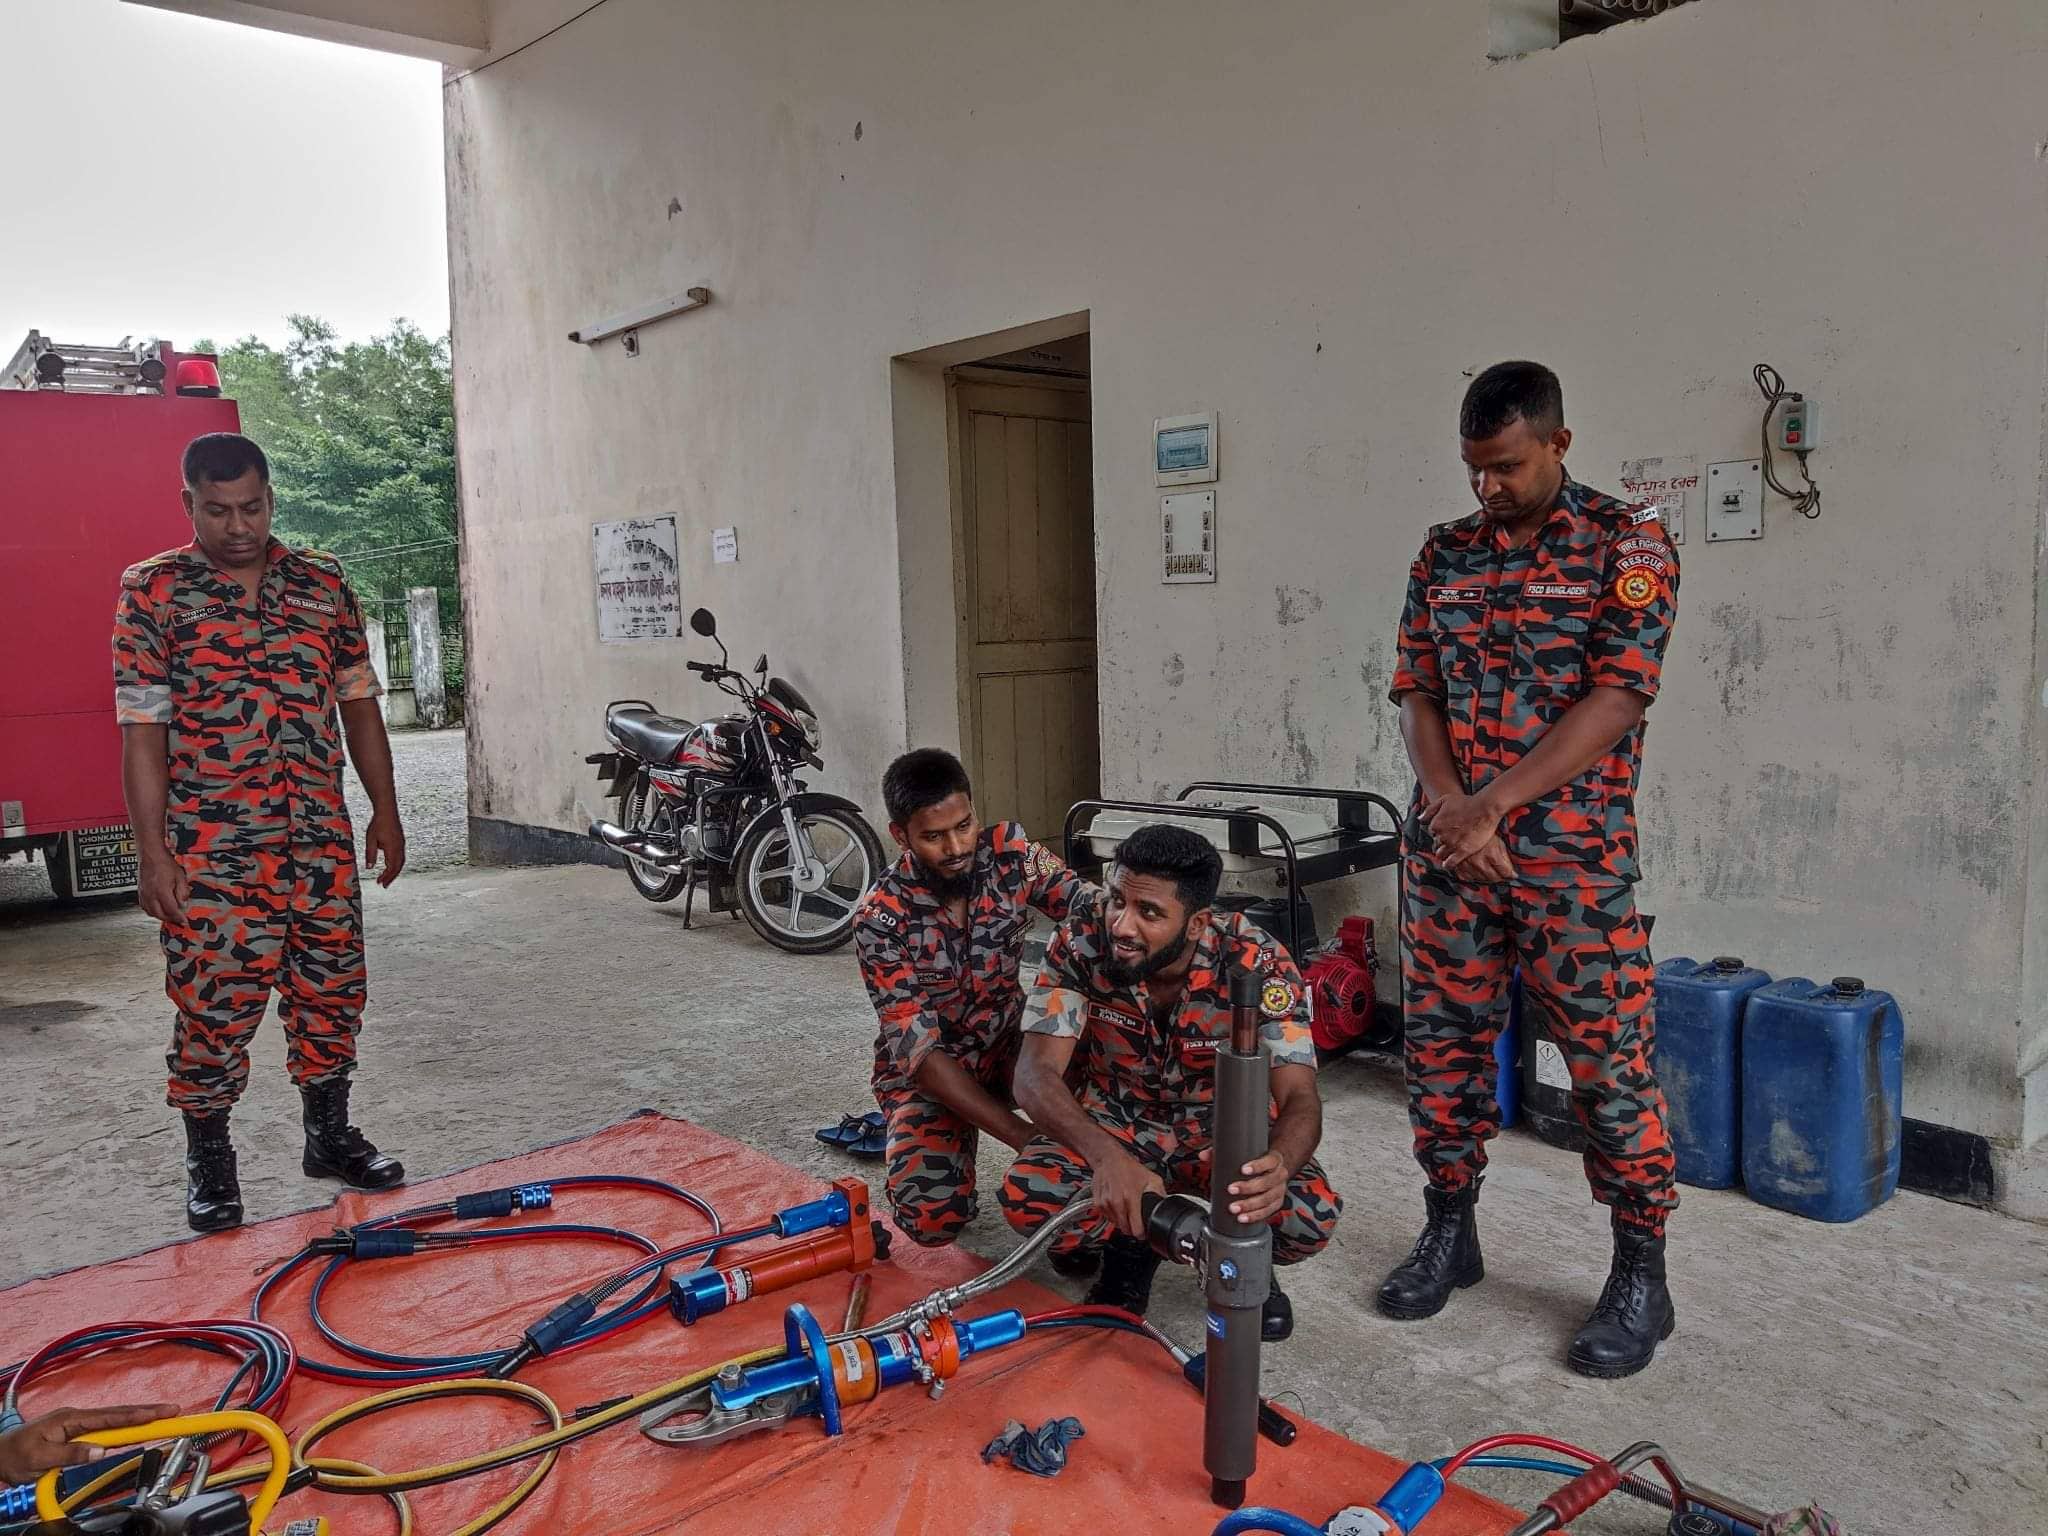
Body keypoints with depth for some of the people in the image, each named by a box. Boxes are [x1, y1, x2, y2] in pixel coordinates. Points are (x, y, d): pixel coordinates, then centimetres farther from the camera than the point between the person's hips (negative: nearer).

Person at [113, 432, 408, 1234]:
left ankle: (330, 1136, 28)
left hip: (321, 839, 3)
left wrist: (385, 813, 9)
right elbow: (142, 731, -5)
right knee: (213, 1007, 3)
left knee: (331, 993, 11)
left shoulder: (323, 582, 7)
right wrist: (152, 851, -10)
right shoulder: (152, 591, -2)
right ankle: (209, 1161, 21)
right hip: (210, 851, -3)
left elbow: (359, 703, 11)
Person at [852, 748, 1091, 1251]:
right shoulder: (880, 921, -23)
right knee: (931, 1218, -25)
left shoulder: (1009, 850, -14)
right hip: (926, 1069, -2)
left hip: (1007, 1043, 3)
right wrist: (1026, 1138, -33)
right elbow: (919, 1049, -26)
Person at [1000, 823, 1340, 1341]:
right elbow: (1036, 1072, -27)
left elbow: (1300, 1098, -30)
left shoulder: (1258, 964, -25)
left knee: (1311, 1215, -30)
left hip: (1222, 1133, -1)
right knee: (1026, 1197, -29)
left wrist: (1278, 1164, -56)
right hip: (1116, 1128, 1)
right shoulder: (1079, 944, -22)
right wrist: (1107, 1156, -47)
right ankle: (1131, 1246, 5)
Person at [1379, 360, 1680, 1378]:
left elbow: (1619, 695, -12)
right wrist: (1450, 803, -11)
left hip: (1573, 853, -4)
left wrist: (1497, 802, -19)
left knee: (1608, 1061, 1)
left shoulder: (1626, 543, -2)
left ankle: (1641, 1277, 17)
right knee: (1442, 1043, 10)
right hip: (1446, 849, 5)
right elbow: (1418, 692, 7)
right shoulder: (1444, 554, 12)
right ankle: (1449, 1234, 28)